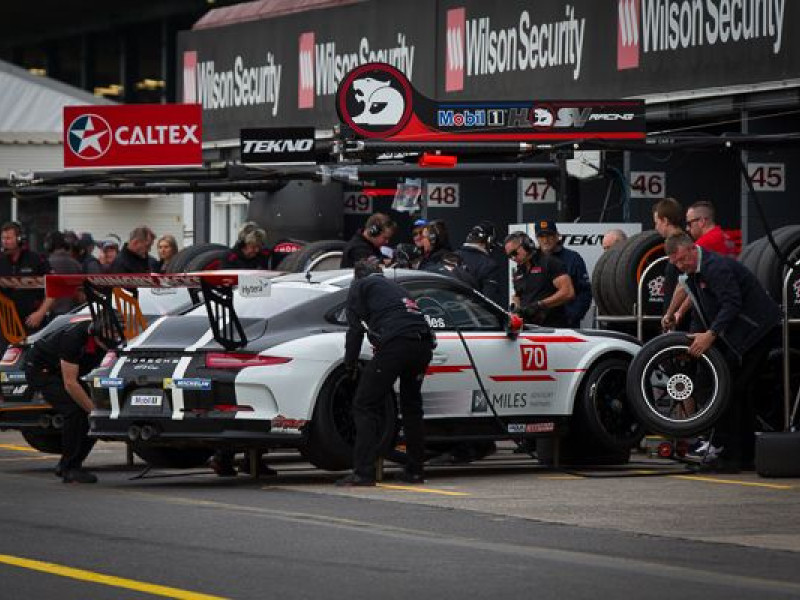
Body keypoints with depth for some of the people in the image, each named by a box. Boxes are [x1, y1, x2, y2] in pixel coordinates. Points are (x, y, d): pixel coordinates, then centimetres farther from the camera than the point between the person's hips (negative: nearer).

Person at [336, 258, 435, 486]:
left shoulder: (360, 286, 16)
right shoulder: (393, 287, 35)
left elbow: (356, 328, 7)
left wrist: (350, 365, 15)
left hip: (396, 343, -7)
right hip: (423, 343, 7)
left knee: (365, 405, -3)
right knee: (411, 405, 22)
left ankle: (363, 472, -11)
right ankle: (415, 470, 24)